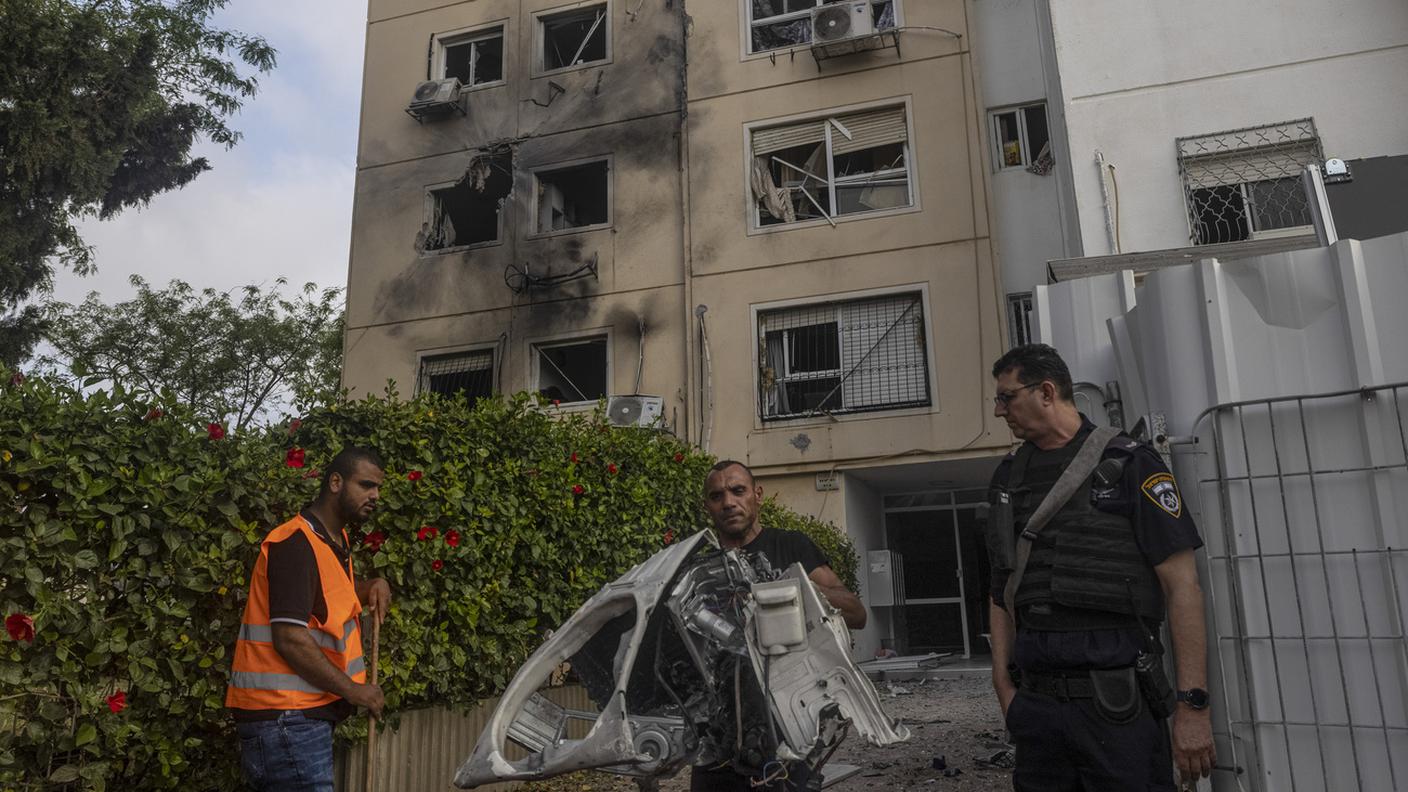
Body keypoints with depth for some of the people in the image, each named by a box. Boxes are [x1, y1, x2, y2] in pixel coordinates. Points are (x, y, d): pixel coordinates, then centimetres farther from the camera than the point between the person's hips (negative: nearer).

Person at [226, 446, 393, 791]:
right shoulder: (296, 543, -16)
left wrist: (372, 587, 11)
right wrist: (352, 690, -15)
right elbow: (289, 639, -22)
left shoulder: (335, 541, 14)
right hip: (285, 718, -10)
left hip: (304, 716, 10)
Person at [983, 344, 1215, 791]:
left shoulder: (1127, 464, -4)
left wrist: (1193, 705, -12)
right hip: (1035, 698, 5)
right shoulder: (1009, 477, 12)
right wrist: (1003, 683, 7)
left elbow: (1182, 587, -7)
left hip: (1115, 700, -5)